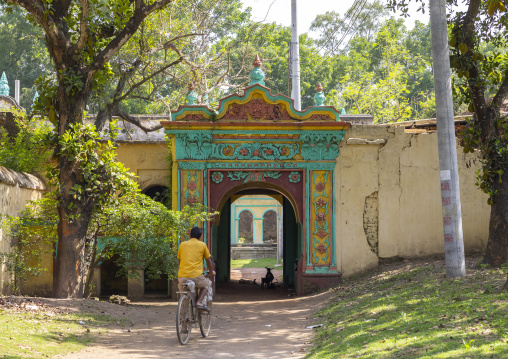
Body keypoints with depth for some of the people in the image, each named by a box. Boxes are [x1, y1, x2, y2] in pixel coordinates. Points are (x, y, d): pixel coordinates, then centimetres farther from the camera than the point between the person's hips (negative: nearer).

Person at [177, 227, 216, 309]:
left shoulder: (182, 244, 14)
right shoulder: (202, 245, 8)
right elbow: (209, 260, 18)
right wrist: (212, 272, 35)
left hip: (182, 275, 3)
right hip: (196, 276, -2)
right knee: (207, 283, 26)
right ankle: (199, 302, 6)